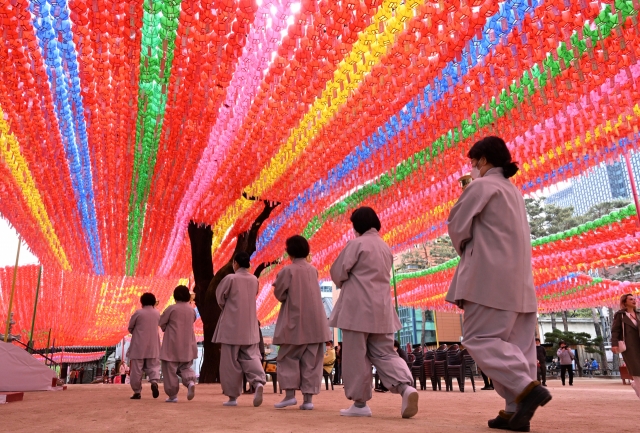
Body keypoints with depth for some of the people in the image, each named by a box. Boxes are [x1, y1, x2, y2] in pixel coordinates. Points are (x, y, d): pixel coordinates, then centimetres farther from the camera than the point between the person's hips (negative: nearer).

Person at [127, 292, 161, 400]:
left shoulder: (138, 313, -7)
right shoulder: (157, 313, 4)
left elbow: (130, 328, 2)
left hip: (139, 346, -3)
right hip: (153, 346, 3)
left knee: (136, 369, 6)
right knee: (153, 366, 11)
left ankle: (137, 392, 9)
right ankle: (154, 381, -16)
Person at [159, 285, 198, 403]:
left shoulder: (172, 308, -11)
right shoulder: (192, 310, 2)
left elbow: (161, 323, -5)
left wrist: (166, 328, 17)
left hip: (172, 345, -4)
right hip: (187, 345, 4)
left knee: (170, 370, 7)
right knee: (185, 367, 16)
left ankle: (172, 395, 10)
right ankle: (190, 381, -13)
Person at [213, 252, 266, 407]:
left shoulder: (230, 278, -10)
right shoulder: (254, 280, 4)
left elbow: (220, 297, 0)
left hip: (231, 326, -4)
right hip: (250, 326, 4)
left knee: (230, 362, 6)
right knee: (250, 356, 8)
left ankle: (233, 397, 12)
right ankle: (258, 382, -18)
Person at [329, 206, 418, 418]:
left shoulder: (357, 243, -8)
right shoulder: (385, 247, 15)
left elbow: (338, 272, -8)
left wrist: (344, 283, 13)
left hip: (358, 308, -7)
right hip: (381, 308, 7)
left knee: (356, 357, 3)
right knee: (384, 354, 10)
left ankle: (360, 403, 9)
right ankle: (406, 387, -11)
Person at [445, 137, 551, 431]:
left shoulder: (482, 185, -6)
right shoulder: (513, 191, 22)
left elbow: (458, 224, -5)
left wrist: (466, 253, 11)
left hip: (492, 276, -9)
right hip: (518, 278, 9)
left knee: (479, 338, -7)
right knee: (516, 343, 4)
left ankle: (527, 387, -17)